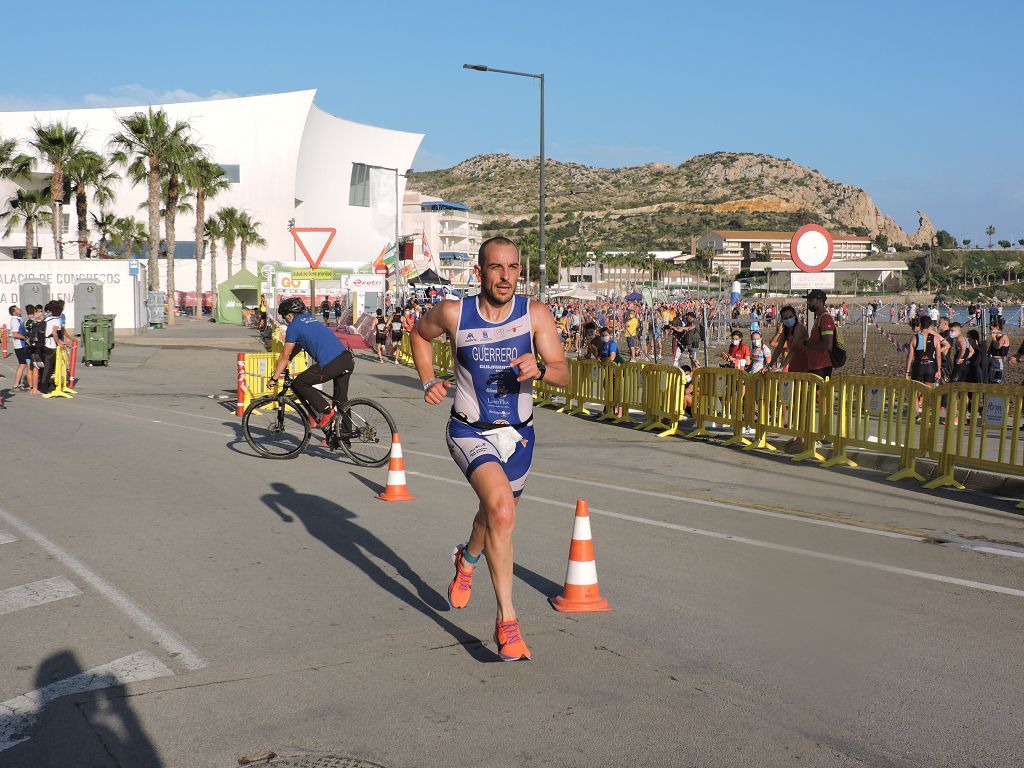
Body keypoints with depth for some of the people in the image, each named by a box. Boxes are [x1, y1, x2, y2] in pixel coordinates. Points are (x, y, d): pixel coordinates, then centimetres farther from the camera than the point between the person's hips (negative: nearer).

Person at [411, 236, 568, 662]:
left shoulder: (535, 314, -10)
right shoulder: (453, 313, -11)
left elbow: (563, 373, -16)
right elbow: (419, 334, 11)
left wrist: (539, 368, -37)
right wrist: (429, 380, -1)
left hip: (518, 434, 3)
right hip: (470, 432, -3)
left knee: (495, 514, 24)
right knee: (502, 510, -27)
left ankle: (467, 559, 61)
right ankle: (506, 620, -20)